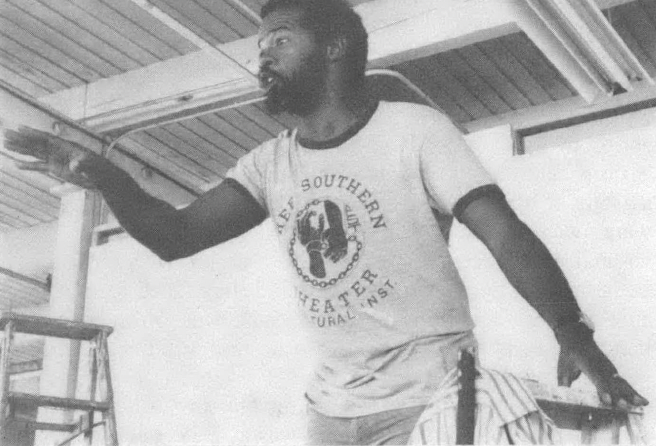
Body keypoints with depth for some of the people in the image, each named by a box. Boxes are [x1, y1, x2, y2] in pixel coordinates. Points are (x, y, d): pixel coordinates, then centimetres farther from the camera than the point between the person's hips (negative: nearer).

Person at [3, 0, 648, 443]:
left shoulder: (413, 130, -9)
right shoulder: (269, 165, 6)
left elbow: (503, 232, -17)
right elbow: (175, 237, -2)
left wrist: (572, 332, -32)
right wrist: (106, 178, -22)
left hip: (430, 394, -5)